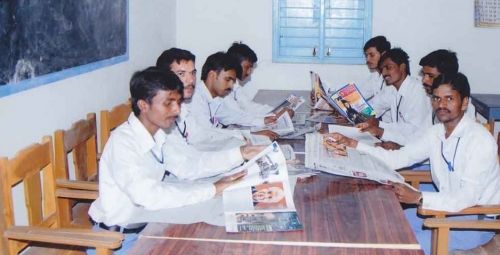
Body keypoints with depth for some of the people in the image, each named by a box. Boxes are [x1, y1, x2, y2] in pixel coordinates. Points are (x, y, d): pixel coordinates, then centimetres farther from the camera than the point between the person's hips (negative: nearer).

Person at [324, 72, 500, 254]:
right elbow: (397, 158, -2)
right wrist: (351, 145, -11)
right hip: (448, 207, 7)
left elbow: (468, 197, -30)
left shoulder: (480, 140, -23)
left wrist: (418, 198, -41)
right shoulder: (436, 133, 0)